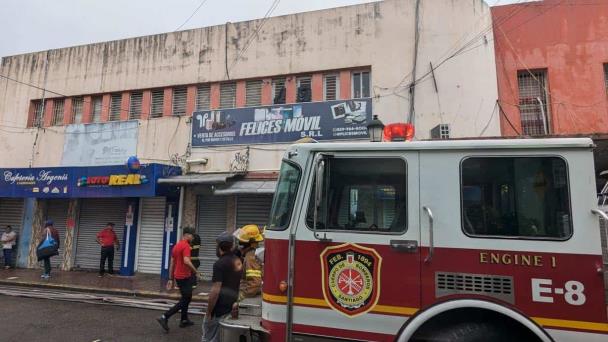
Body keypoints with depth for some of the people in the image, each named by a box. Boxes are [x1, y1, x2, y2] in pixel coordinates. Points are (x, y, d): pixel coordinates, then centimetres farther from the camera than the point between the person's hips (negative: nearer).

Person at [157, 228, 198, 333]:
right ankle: (164, 317, -6)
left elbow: (172, 264, 13)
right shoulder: (186, 245, -16)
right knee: (184, 301, -2)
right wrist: (195, 271, -17)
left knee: (186, 298, 20)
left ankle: (184, 320, 27)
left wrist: (170, 279, 16)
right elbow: (186, 261, -30)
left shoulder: (176, 246, 12)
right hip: (184, 277, -10)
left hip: (178, 276, 10)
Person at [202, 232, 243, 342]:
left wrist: (208, 312, -13)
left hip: (219, 310, -7)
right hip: (233, 307, 7)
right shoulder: (238, 261, 6)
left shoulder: (220, 264, -18)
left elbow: (215, 291, -21)